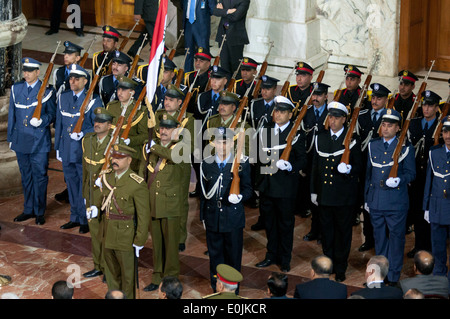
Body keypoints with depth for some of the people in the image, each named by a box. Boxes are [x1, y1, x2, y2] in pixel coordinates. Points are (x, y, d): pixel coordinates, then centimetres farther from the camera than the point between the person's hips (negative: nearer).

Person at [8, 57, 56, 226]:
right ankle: (28, 210, 23)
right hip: (20, 141, 4)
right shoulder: (16, 89, 8)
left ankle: (39, 212, 11)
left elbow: (52, 114, 0)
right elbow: (12, 114, 13)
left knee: (40, 176, 1)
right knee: (26, 177, 13)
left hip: (39, 142, -4)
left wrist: (41, 120, -22)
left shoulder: (47, 91, -4)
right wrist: (10, 137, 12)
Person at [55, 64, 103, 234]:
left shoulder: (93, 100, -7)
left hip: (84, 151, -5)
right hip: (67, 150, 5)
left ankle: (86, 220, 11)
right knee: (72, 185, 14)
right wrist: (57, 147, 14)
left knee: (85, 186, 1)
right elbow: (59, 124, 14)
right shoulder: (63, 98, 9)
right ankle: (75, 218, 24)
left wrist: (82, 134, -21)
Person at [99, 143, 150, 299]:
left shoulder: (137, 184, -16)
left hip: (126, 238, -6)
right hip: (107, 236, 6)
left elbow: (143, 216, -15)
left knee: (128, 276, 7)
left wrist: (139, 242, -14)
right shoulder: (106, 177, 4)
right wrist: (102, 229, 15)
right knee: (111, 274, 19)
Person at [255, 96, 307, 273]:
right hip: (266, 185, 5)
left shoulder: (296, 134, -7)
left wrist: (290, 166, -27)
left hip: (286, 187, -5)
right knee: (269, 222, 15)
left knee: (285, 223, 6)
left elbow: (302, 159, -9)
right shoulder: (265, 131, 9)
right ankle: (271, 255, 29)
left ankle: (285, 259, 18)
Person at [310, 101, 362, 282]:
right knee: (326, 231, 12)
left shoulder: (353, 140, -3)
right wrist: (314, 191, 11)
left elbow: (358, 166, -3)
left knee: (343, 232, 4)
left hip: (344, 195, -4)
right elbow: (315, 166, 12)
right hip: (324, 194, 4)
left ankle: (340, 269, 14)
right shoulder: (320, 139, 9)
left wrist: (349, 169, -26)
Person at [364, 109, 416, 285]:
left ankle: (393, 276, 11)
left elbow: (411, 173, -1)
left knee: (396, 237, 1)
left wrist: (399, 180, -23)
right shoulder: (373, 145, 9)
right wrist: (366, 197, 15)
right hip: (376, 200, 4)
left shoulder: (406, 148, -3)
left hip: (396, 201, -4)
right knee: (379, 236, 14)